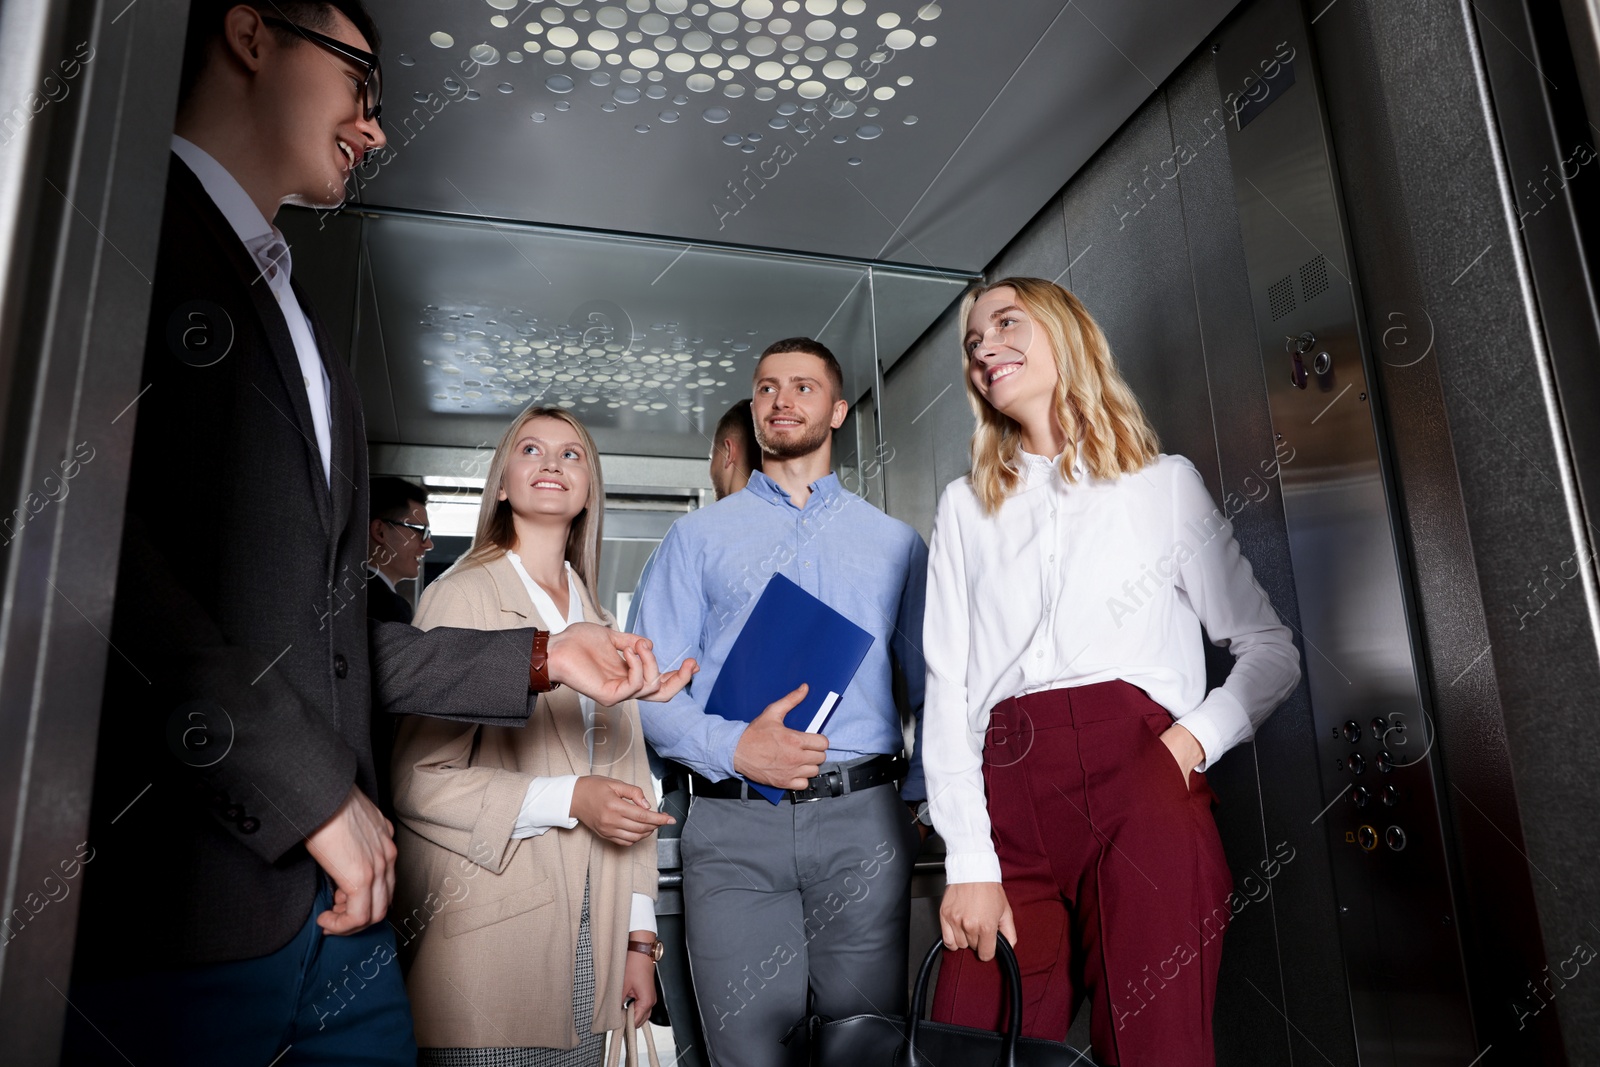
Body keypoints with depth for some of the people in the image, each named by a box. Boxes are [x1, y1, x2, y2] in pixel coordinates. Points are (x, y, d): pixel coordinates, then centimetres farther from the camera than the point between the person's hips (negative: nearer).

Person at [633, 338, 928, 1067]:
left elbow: (931, 686, 13)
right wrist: (734, 748, -13)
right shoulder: (697, 536, 12)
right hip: (733, 825, 0)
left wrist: (923, 797, 0)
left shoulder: (895, 541, 15)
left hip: (863, 821, 1)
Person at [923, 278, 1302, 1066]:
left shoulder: (1163, 483, 14)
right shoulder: (964, 507, 17)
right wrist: (968, 862, -4)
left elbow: (1271, 649, 13)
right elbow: (947, 689, 7)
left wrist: (1198, 736, -7)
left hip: (1143, 786, -1)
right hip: (1006, 801, 2)